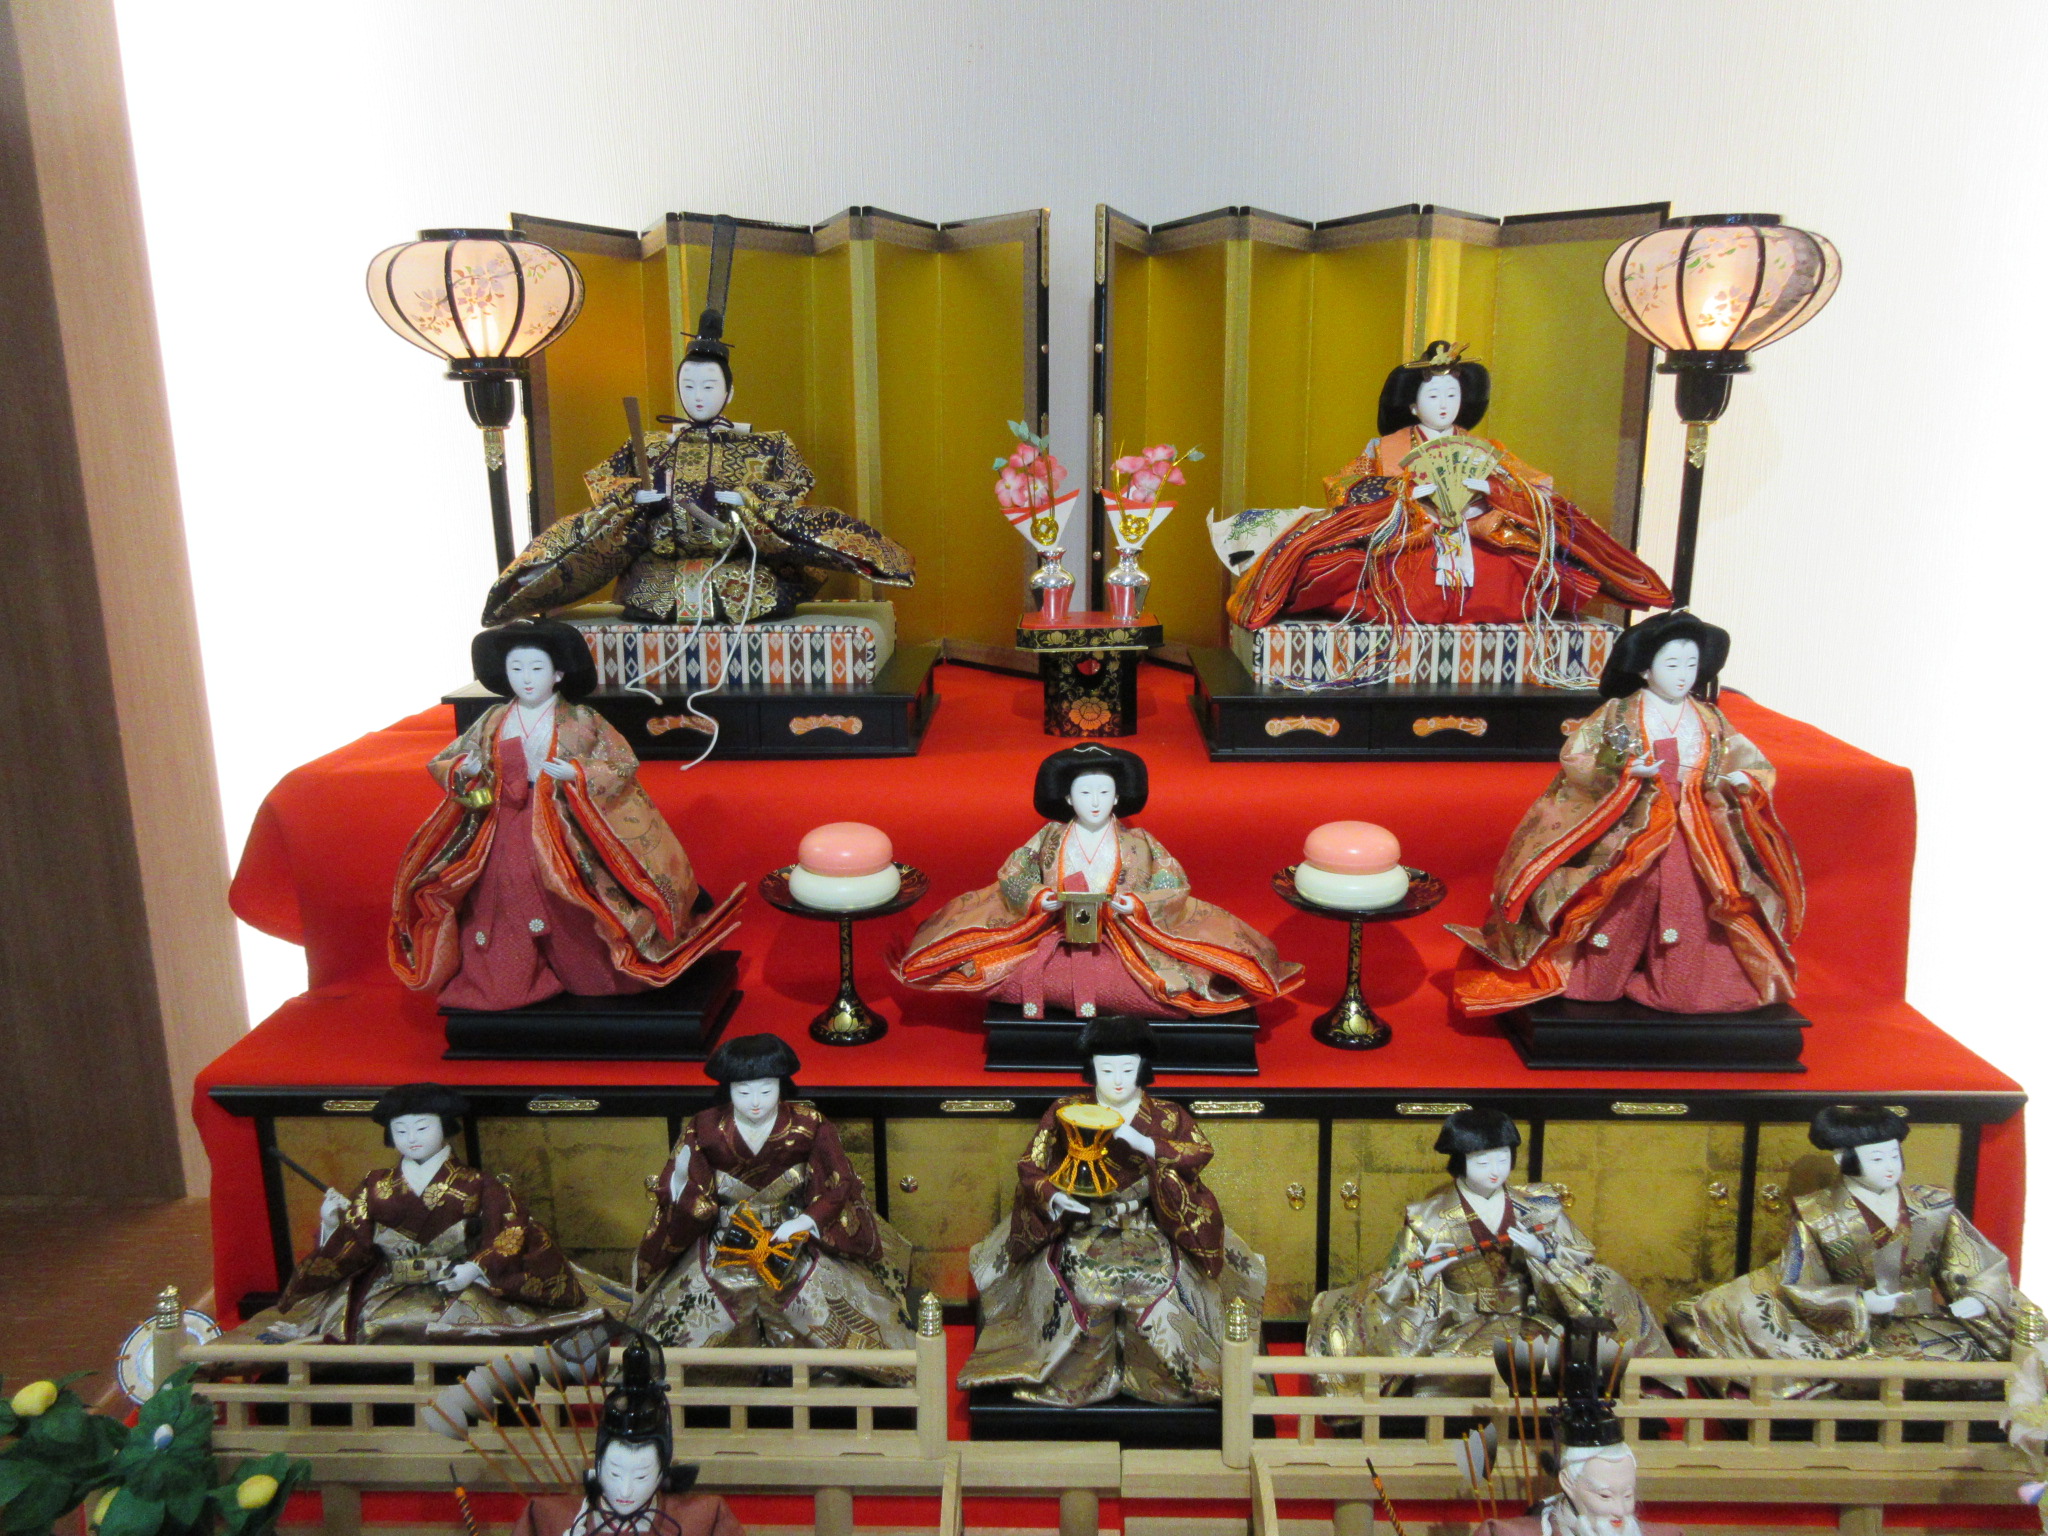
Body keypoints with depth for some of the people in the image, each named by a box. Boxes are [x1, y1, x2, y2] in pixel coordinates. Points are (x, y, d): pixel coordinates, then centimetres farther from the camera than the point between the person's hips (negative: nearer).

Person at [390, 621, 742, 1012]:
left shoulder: (580, 721, -3)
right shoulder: (493, 722, 7)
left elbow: (624, 766, -8)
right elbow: (442, 763, 12)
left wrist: (576, 774, -23)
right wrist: (464, 770, -11)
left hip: (565, 836, -3)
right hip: (507, 841, 3)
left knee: (573, 920, 2)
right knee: (508, 912, 6)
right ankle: (511, 981, 26)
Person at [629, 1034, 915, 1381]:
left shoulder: (809, 1127, -12)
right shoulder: (705, 1130, -11)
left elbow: (840, 1186, -6)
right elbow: (682, 1196, -3)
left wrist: (805, 1223, -20)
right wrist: (684, 1192, -25)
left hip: (795, 1244, -1)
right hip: (725, 1245, 1)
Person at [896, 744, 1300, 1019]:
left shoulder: (1138, 844, 4)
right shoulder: (1050, 839, 7)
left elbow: (1172, 887, 1)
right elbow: (1011, 877, 7)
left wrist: (1138, 906, -16)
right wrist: (1037, 898, -12)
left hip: (1124, 941, -1)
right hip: (1054, 939, 2)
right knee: (1023, 977, -27)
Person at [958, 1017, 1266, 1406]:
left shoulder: (1167, 1117, 5)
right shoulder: (1066, 1113, 5)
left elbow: (1201, 1152, -12)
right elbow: (1031, 1169, 1)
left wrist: (1144, 1144, -26)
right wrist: (1053, 1197, -19)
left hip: (1147, 1231, 0)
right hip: (1080, 1232, 0)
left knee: (1158, 1281, -30)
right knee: (1079, 1283, -31)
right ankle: (1075, 1375, -9)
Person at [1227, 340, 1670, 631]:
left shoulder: (1483, 450, 17)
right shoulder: (1389, 447, 10)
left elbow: (1532, 492, 10)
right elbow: (1349, 490, -3)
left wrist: (1487, 488, -9)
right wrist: (1408, 492, -14)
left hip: (1475, 546, 3)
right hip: (1405, 548, -3)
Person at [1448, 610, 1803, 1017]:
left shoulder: (1711, 721, 7)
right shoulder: (1617, 715, -5)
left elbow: (1749, 763, 11)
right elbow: (1575, 762, -11)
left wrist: (1741, 781, -13)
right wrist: (1626, 773, -24)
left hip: (1695, 841, 4)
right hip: (1631, 835, -3)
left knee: (1688, 913, 5)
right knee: (1620, 911, 2)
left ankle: (1672, 989, 23)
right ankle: (1594, 980, 19)